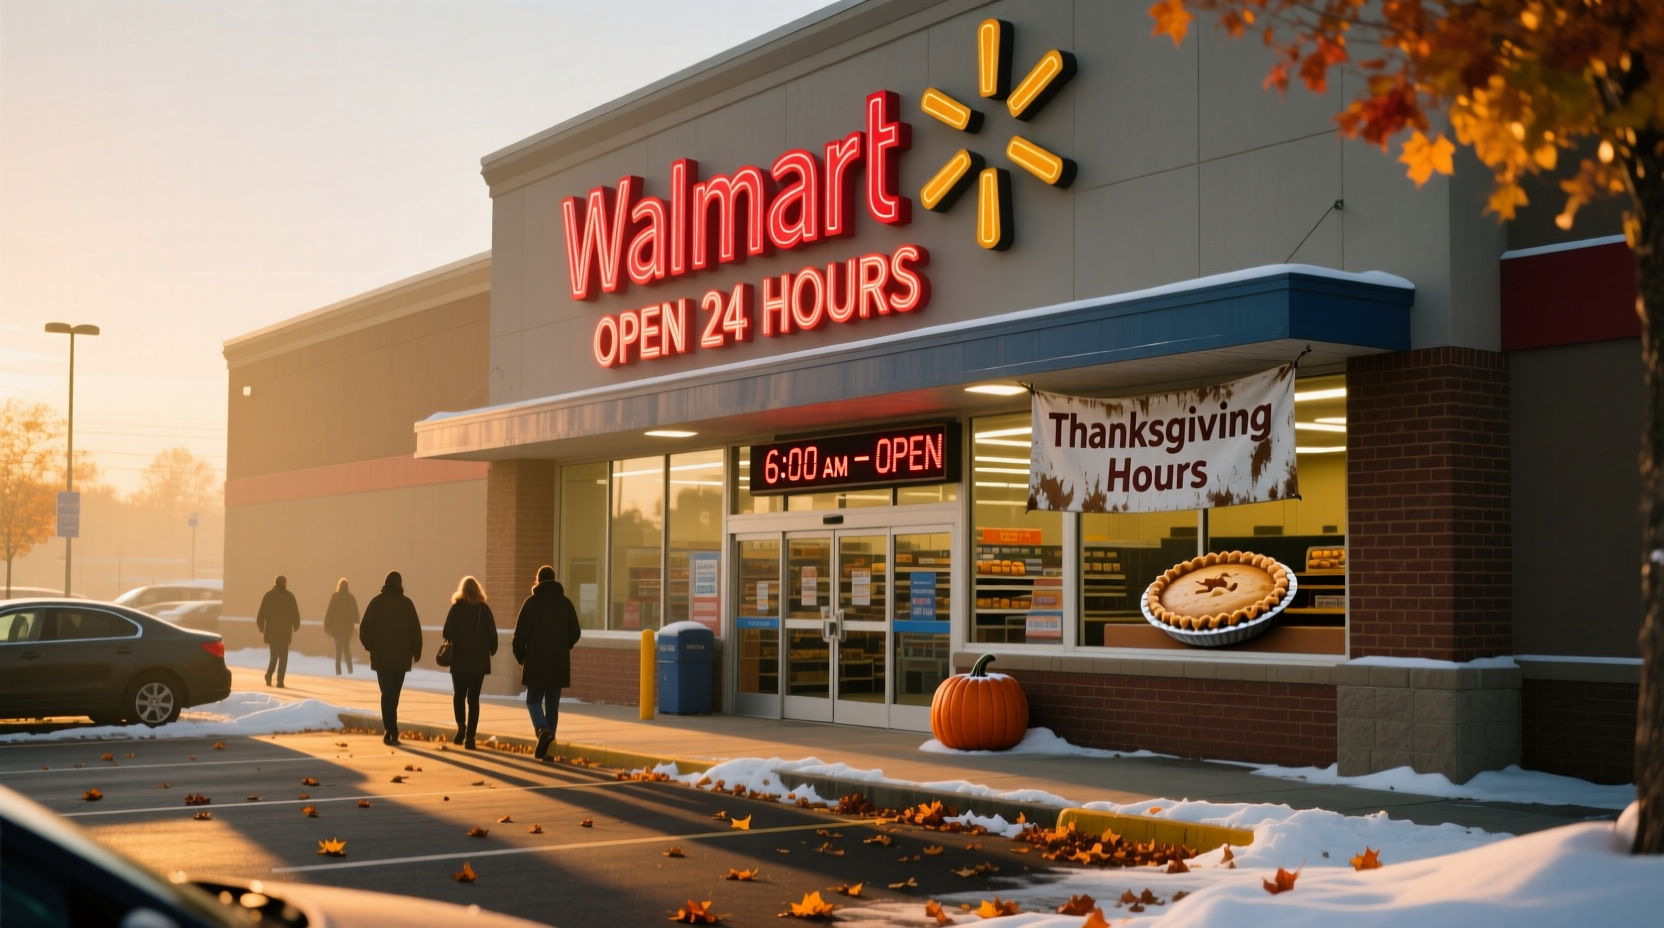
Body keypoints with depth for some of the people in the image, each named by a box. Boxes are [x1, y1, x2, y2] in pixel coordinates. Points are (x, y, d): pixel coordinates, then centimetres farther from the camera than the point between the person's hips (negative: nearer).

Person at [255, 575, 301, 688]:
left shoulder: (269, 595, 2)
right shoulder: (289, 596, -2)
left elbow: (261, 613, -2)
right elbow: (295, 614, -1)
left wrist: (261, 628, 12)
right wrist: (295, 627, 16)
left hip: (271, 631, 2)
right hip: (285, 632, -2)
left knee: (274, 655, 18)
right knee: (283, 657, 4)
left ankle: (269, 676, 1)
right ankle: (280, 681, -5)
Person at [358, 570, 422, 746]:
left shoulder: (376, 602, -1)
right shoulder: (406, 603, -3)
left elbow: (364, 629, -1)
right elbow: (415, 630, -5)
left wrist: (370, 646, 15)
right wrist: (416, 651, 6)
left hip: (381, 655, 0)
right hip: (401, 656, 0)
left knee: (387, 692, -3)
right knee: (394, 693, 13)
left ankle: (390, 729, -18)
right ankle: (391, 729, 18)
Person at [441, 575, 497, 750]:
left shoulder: (457, 608, -4)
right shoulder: (484, 609, 1)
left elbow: (448, 632, -9)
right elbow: (492, 634, 1)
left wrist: (449, 647, 9)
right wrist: (491, 650, 15)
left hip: (459, 659, -1)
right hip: (479, 660, 1)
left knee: (459, 695, 13)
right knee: (473, 698, 6)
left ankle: (461, 725, -8)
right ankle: (470, 736, 0)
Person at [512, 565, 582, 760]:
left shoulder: (531, 602, -5)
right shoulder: (565, 602, 5)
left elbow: (520, 633, -8)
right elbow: (575, 633, 5)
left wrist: (519, 655, 7)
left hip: (536, 661, -3)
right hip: (559, 663, 3)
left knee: (533, 700, 8)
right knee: (552, 703, 10)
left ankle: (543, 729, -19)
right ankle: (546, 744, 7)